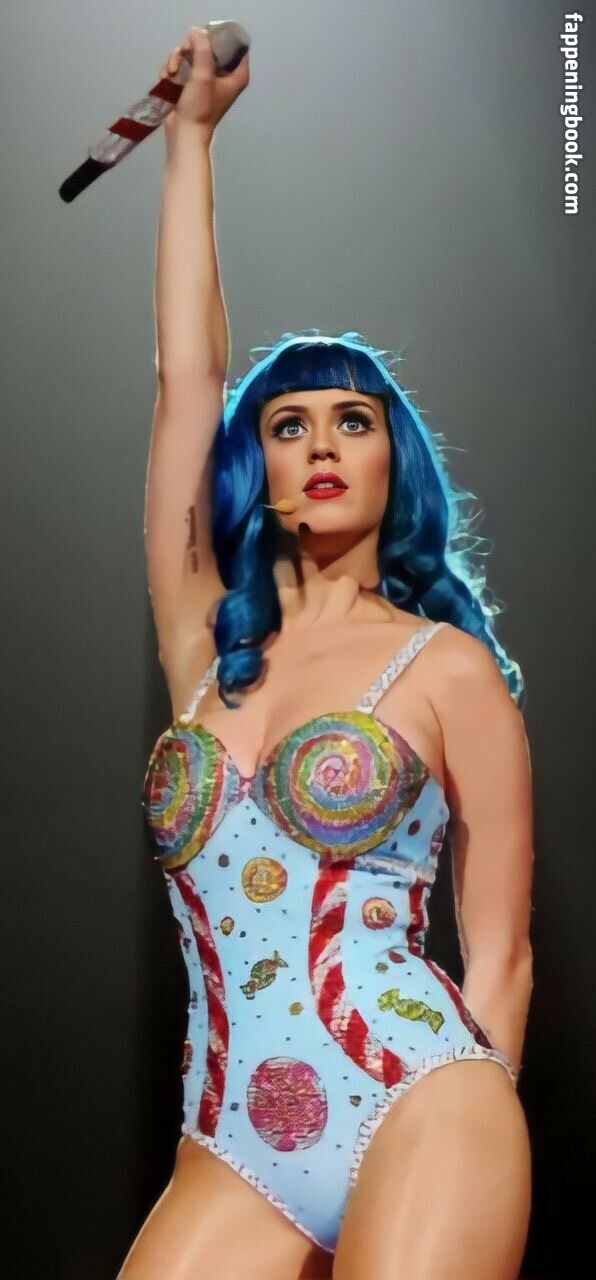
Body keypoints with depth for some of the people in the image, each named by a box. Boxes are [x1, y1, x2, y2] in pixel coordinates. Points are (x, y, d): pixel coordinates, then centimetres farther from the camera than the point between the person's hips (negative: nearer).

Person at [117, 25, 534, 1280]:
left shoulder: (449, 666, 2)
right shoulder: (207, 647, 11)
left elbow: (499, 955, 3)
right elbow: (184, 378, 9)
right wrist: (191, 135, 15)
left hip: (418, 1116, -3)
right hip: (229, 1156, 4)